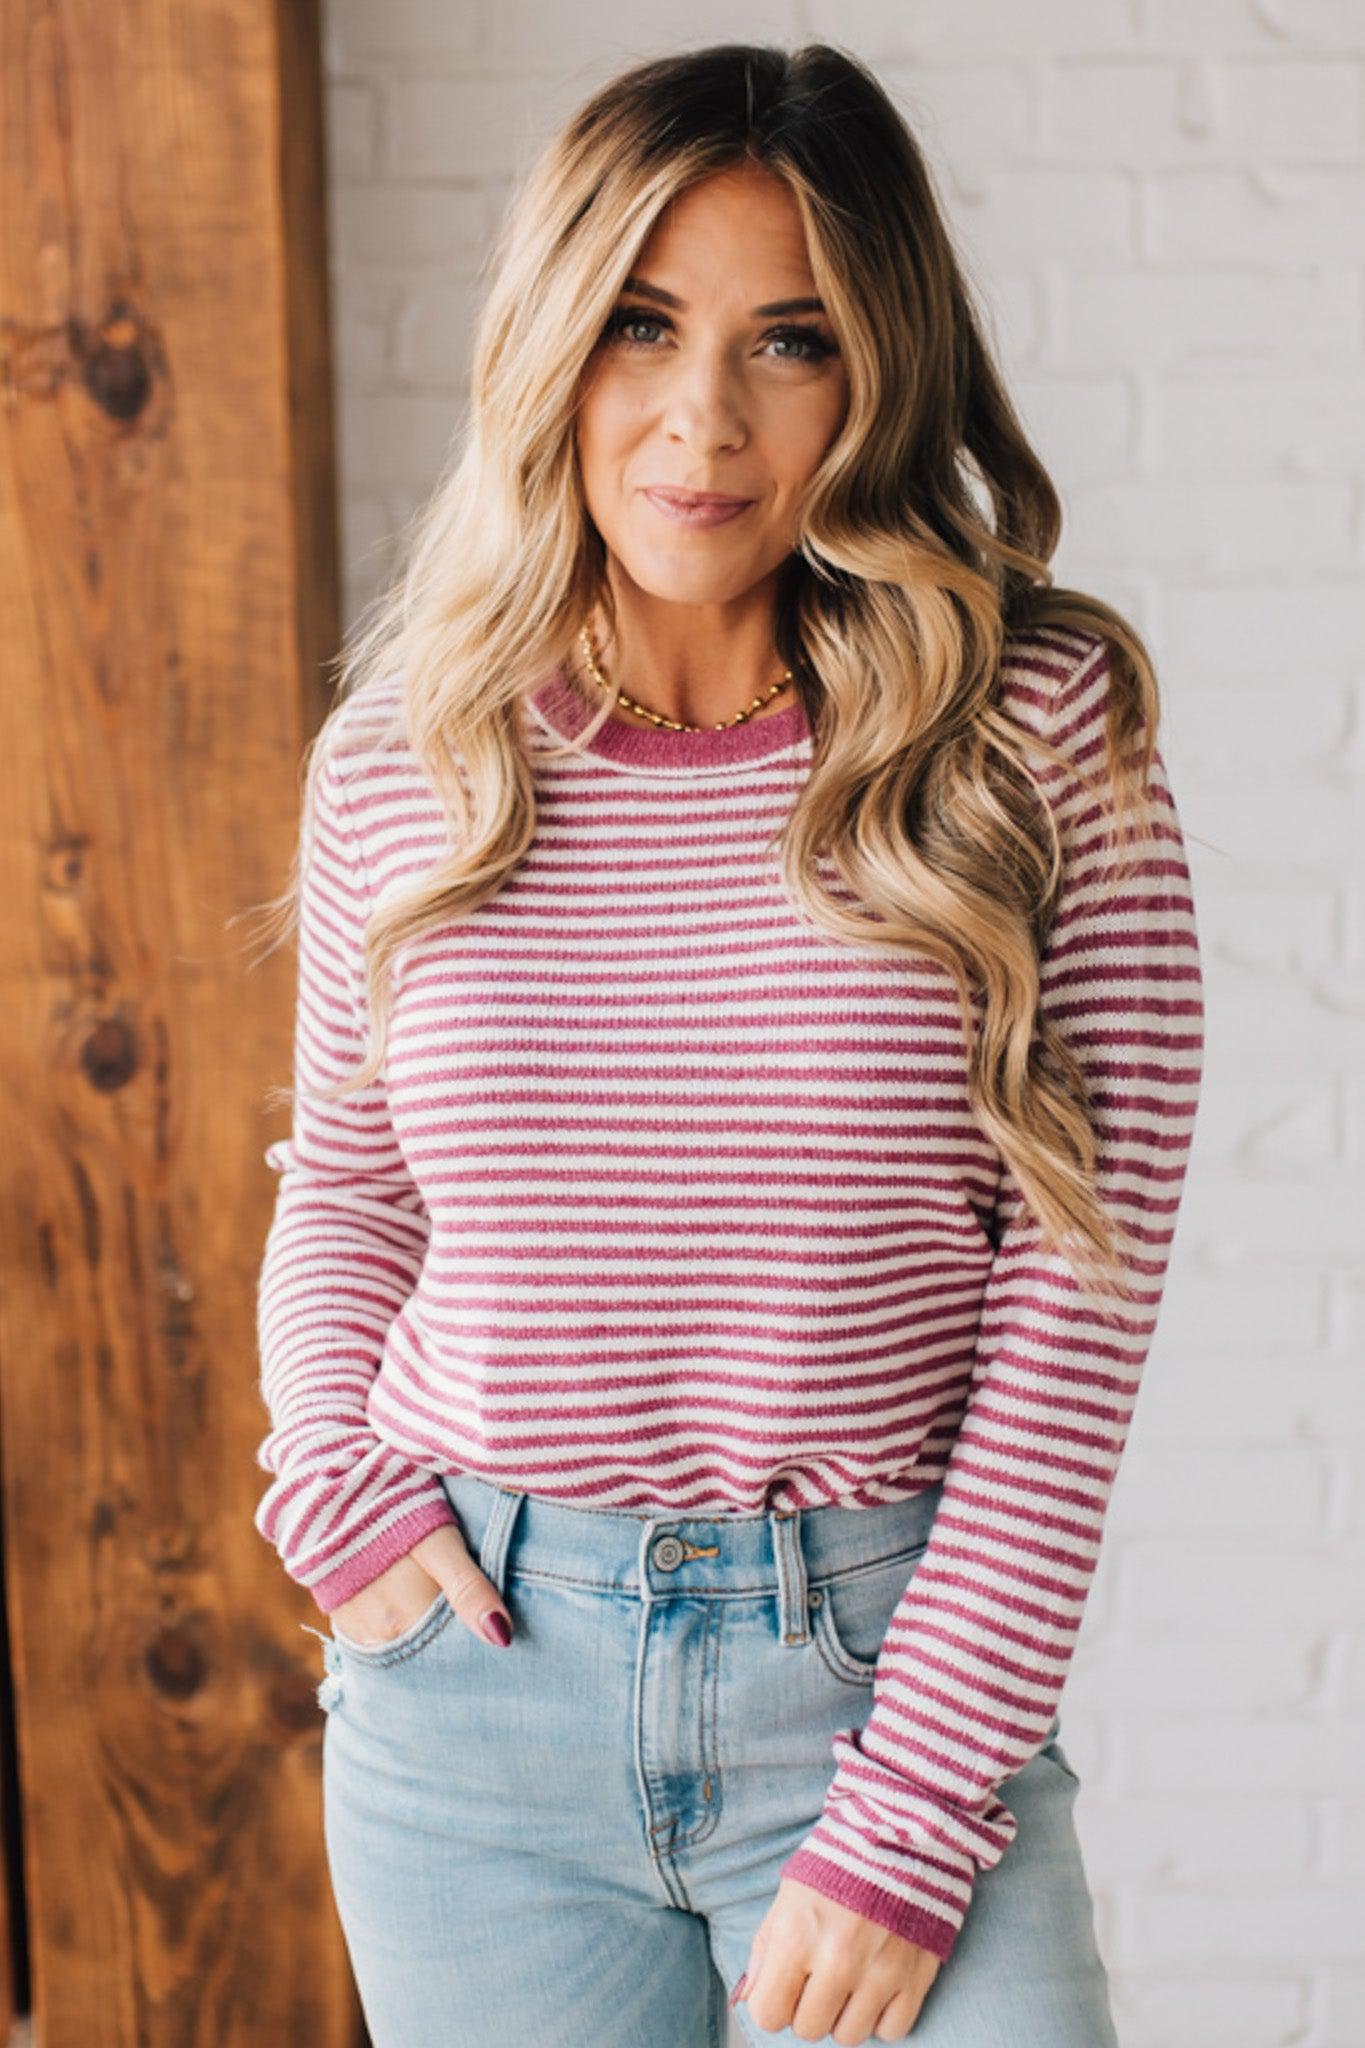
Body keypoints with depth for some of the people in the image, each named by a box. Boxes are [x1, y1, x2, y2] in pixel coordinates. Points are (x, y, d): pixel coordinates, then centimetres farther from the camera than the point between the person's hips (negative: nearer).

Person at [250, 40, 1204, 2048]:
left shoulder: (1040, 732, -8)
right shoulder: (403, 755, 0)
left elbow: (1079, 1282, -9)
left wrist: (913, 1812, -10)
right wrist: (336, 1485, -3)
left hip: (882, 1655, -2)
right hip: (474, 1678, 2)